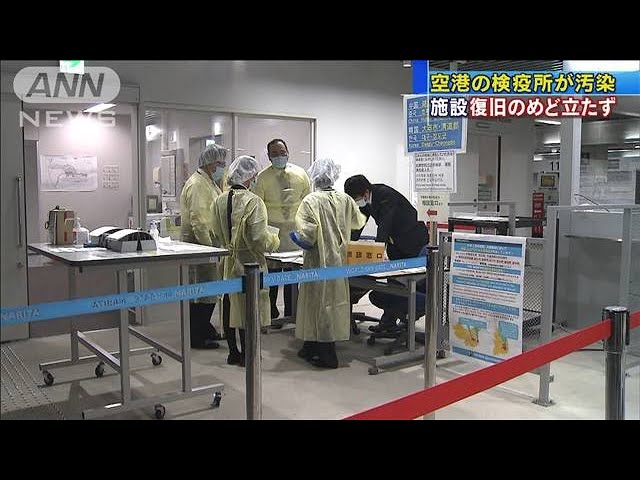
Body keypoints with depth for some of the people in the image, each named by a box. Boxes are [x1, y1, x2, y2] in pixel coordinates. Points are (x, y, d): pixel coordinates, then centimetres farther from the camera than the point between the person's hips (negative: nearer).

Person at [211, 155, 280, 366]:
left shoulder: (219, 201, 2)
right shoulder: (253, 201, -17)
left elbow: (215, 235, 6)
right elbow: (259, 238, -20)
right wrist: (275, 240, -1)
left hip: (226, 263, 6)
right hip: (247, 263, -6)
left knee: (229, 306, 13)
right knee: (247, 307, 5)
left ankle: (233, 352, 24)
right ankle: (246, 354, 13)